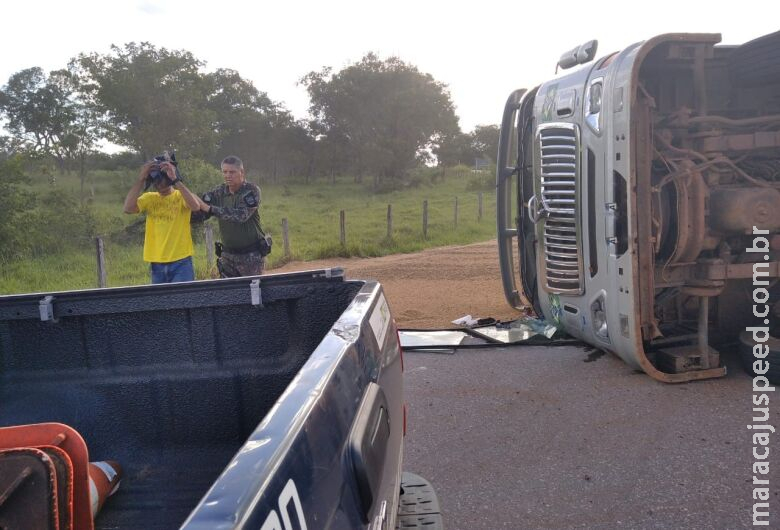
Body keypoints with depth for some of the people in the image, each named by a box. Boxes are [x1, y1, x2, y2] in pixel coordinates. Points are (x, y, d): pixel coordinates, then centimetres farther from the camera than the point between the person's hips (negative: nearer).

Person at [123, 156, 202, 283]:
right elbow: (128, 208, -11)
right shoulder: (149, 198, 7)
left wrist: (175, 180, -26)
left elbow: (196, 206, -23)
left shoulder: (181, 196, 0)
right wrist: (141, 179, -15)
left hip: (181, 262, -3)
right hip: (157, 264, 3)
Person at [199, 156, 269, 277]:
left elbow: (242, 215, -25)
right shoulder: (219, 192, 5)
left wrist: (210, 208, -28)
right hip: (227, 254, 5)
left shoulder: (252, 191, -10)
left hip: (251, 255, -4)